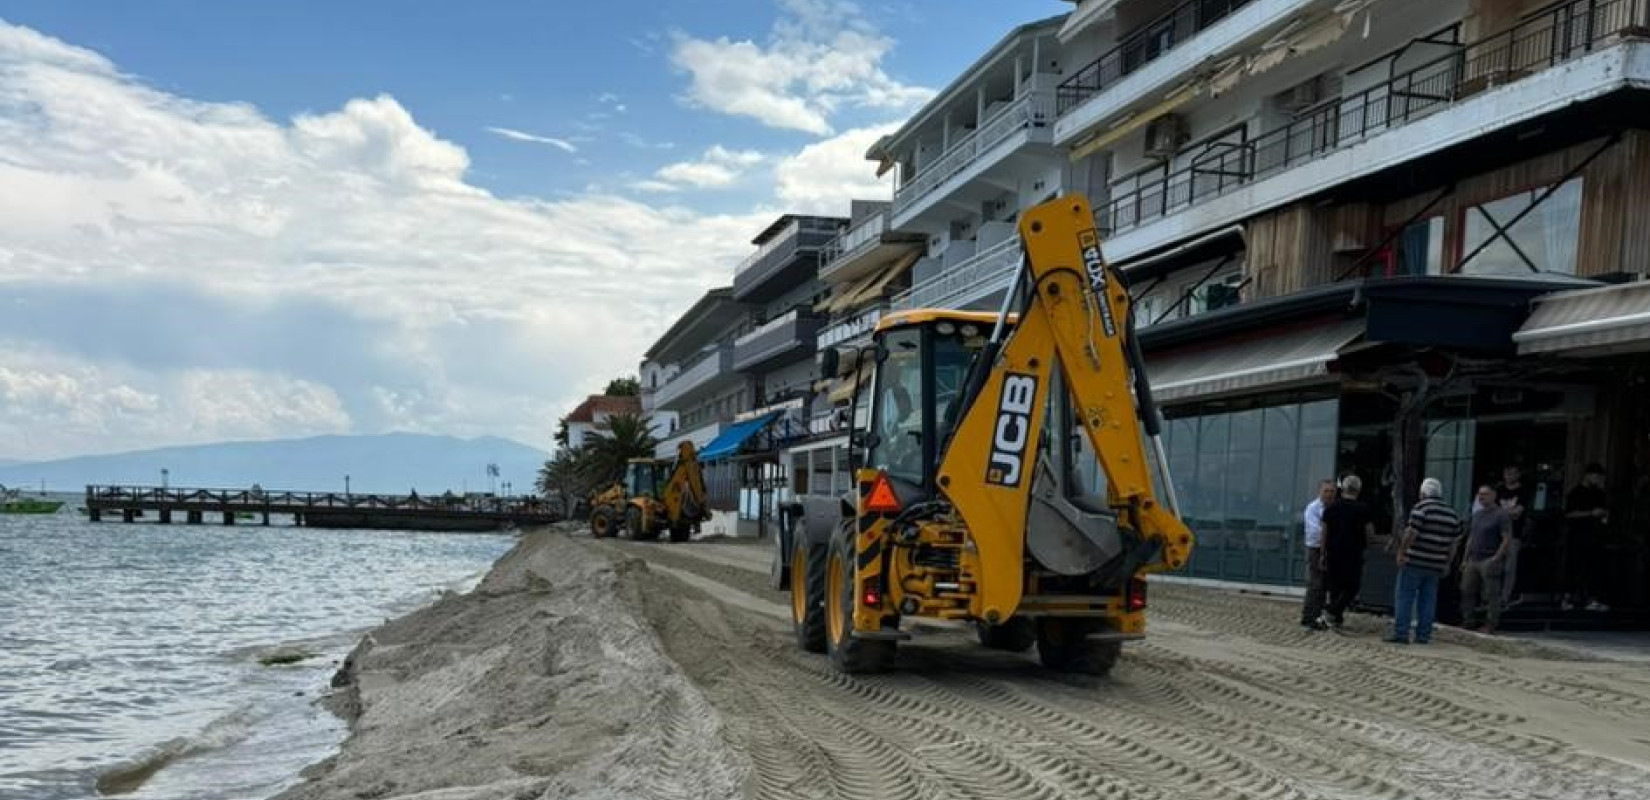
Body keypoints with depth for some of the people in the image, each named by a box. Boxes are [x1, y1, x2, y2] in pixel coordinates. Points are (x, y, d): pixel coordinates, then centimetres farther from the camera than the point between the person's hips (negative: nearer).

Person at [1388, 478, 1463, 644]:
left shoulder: (1421, 508, -8)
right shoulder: (1453, 514, 13)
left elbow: (1411, 534, -15)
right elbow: (1454, 543, 14)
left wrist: (1401, 553, -8)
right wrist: (1447, 564, 19)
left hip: (1414, 562, -6)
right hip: (1436, 566, 6)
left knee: (1404, 597, -2)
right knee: (1428, 600, 10)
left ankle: (1401, 633, -6)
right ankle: (1423, 635, 9)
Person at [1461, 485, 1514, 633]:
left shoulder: (1502, 514, -6)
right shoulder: (1477, 514, 18)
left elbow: (1507, 539, -11)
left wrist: (1496, 558, -18)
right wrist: (1465, 559, 17)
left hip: (1490, 561, -8)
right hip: (1473, 560, 8)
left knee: (1491, 595, -3)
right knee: (1467, 591, 6)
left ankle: (1490, 625, 3)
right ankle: (1468, 622, 14)